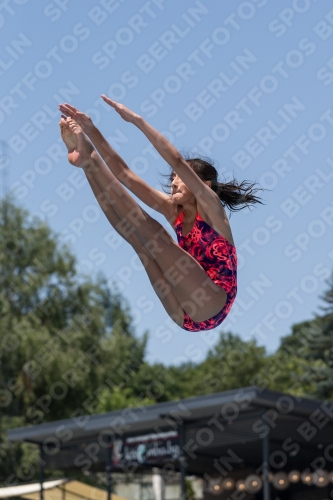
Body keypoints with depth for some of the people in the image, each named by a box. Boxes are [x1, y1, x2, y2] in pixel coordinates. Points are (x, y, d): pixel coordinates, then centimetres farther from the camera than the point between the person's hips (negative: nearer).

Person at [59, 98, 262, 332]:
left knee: (150, 230, -15)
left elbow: (177, 161, -16)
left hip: (210, 306, -7)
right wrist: (92, 131, 1)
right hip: (186, 315, 7)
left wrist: (137, 120, -18)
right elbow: (126, 175, 10)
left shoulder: (210, 209, 0)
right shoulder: (174, 211, 18)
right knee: (136, 235, 1)